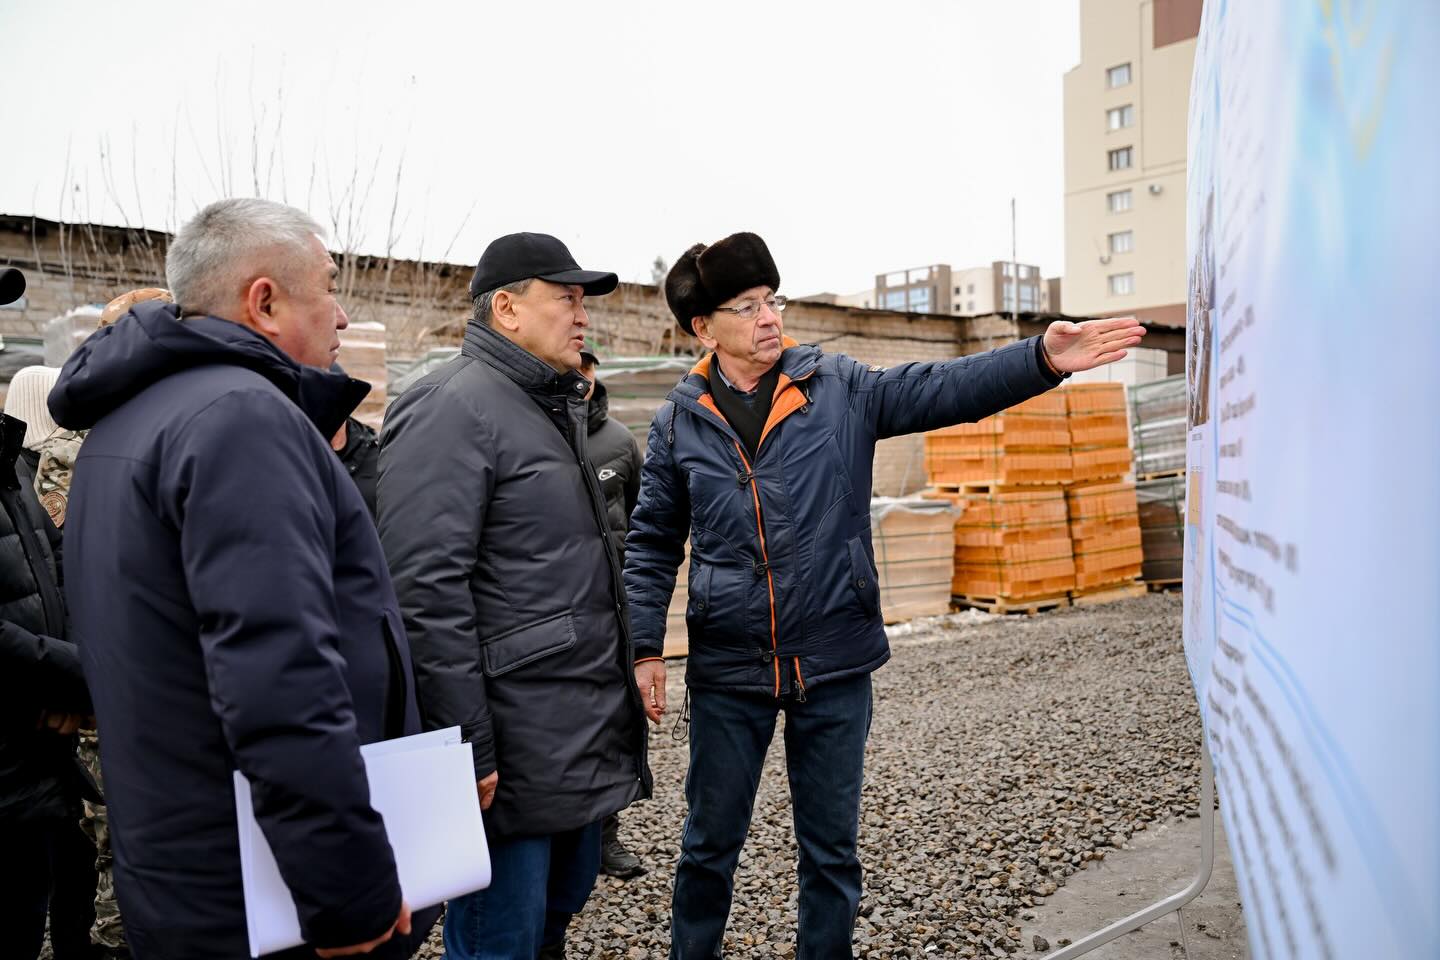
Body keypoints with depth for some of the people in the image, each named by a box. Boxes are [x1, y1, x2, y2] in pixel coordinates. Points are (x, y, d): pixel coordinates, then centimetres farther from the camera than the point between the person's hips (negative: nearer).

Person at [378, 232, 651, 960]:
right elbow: (427, 591, -22)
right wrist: (468, 747, -21)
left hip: (583, 737, 9)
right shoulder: (455, 409, -15)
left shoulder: (556, 408, 16)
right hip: (514, 749, -9)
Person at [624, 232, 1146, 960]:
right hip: (728, 671, 0)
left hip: (835, 665, 0)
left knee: (831, 847, 16)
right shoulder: (679, 420, 0)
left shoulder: (840, 387, -1)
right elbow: (652, 543, 4)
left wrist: (1042, 359, -25)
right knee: (711, 842, 16)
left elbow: (946, 388, -10)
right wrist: (645, 647, -2)